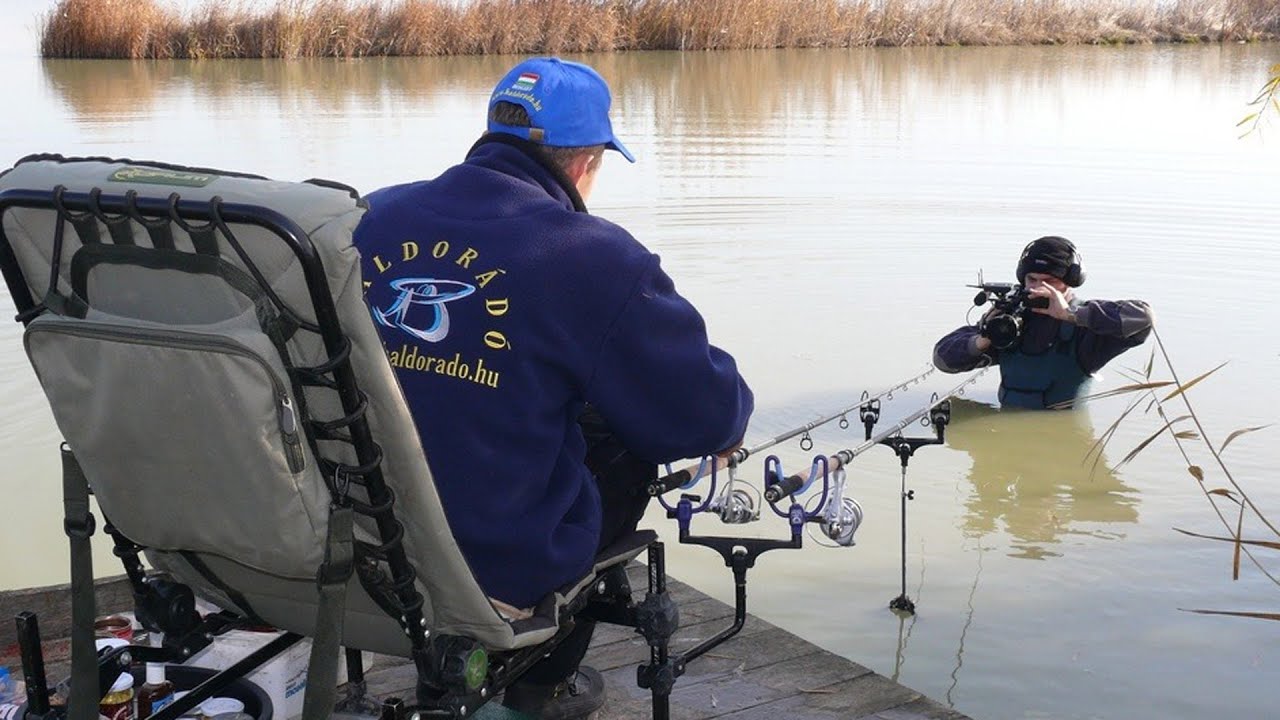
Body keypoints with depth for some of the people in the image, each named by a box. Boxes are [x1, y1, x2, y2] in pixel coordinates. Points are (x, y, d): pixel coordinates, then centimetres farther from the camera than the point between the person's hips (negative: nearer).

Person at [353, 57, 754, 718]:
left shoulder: (370, 218, -1)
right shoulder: (593, 258, -16)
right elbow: (703, 416, -9)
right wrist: (730, 416, 15)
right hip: (501, 567, -5)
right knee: (629, 437, 19)